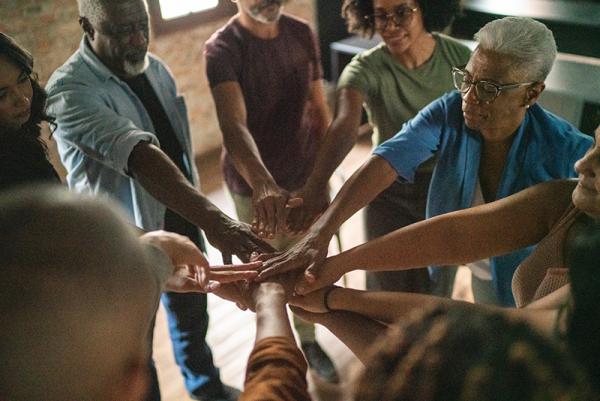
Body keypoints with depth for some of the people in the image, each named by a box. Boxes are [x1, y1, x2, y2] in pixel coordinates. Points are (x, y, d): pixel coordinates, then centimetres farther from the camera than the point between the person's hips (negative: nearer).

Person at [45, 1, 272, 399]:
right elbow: (141, 159, -41)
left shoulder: (155, 68, -2)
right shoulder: (70, 91, -25)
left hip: (183, 223, 7)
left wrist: (202, 216, 12)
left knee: (192, 315, 27)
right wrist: (213, 218, -52)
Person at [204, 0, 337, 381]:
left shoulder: (302, 33, -4)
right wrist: (263, 184, -52)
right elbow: (233, 124, -36)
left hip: (307, 176, 4)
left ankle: (308, 339, 43)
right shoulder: (223, 48, -19)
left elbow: (318, 107, 4)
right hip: (254, 185, -4)